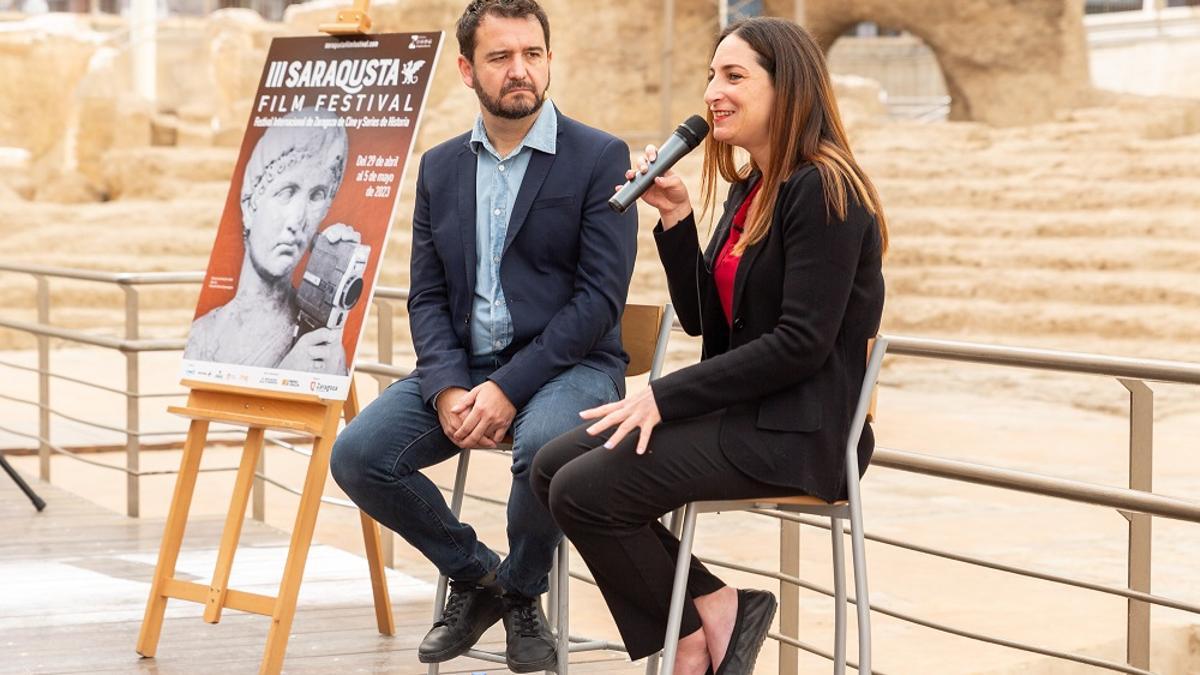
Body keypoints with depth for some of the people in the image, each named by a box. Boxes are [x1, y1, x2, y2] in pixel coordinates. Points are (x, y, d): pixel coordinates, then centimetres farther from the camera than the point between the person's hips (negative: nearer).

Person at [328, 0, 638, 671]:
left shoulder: (601, 158, -5)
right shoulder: (440, 168, 11)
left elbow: (600, 296, -12)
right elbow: (427, 296, 8)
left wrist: (508, 387, -20)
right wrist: (447, 390, -12)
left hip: (568, 365, -5)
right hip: (461, 365, 5)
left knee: (544, 445, -37)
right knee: (358, 455, -16)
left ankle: (521, 592, -5)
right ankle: (474, 573, 9)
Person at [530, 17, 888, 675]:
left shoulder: (823, 189, -14)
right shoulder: (749, 190, 15)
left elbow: (802, 344, -21)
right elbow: (702, 319, 14)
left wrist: (664, 397, -19)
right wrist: (675, 217, 0)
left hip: (796, 431, -10)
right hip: (738, 410, 10)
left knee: (585, 491, -18)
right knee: (552, 467, -1)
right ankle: (713, 607, -2)